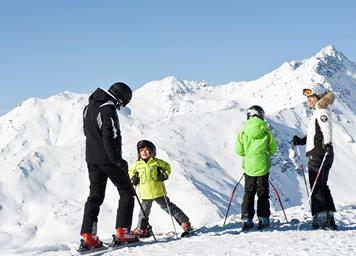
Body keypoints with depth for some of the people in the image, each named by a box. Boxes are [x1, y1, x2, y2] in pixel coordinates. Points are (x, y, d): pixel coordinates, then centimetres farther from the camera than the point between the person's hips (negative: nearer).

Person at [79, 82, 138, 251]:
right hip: (108, 158, -8)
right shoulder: (108, 109, -16)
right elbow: (110, 138, -21)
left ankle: (88, 235, -1)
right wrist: (118, 161, -17)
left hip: (91, 158, 8)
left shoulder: (89, 107, 13)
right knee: (127, 192, 4)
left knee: (95, 195, 9)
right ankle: (122, 232, -4)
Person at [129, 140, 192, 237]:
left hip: (158, 192, -2)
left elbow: (167, 167, 8)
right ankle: (142, 229, 25)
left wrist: (165, 175, -8)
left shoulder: (157, 162, -5)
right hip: (145, 194, 2)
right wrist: (133, 178, 3)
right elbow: (131, 171, 20)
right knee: (144, 212, 9)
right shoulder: (137, 165, 1)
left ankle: (184, 221, 10)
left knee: (168, 207, 2)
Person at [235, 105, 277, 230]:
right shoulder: (266, 131, -7)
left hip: (249, 167, 1)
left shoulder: (243, 132, -7)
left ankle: (246, 218, 3)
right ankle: (263, 218, 7)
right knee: (263, 193, 10)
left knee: (249, 193, 11)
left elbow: (239, 151, -2)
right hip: (263, 166, -1)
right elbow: (273, 149, 1)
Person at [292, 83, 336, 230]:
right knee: (322, 186, 13)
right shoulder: (319, 113, 20)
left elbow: (326, 130, -26)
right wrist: (301, 141, 28)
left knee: (317, 187, -9)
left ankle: (320, 220, -10)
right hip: (317, 155, 10)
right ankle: (329, 220, 17)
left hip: (319, 154, -10)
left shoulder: (322, 112, -10)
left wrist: (327, 144, -41)